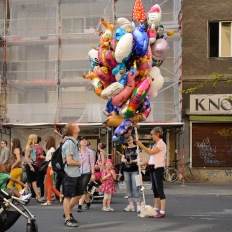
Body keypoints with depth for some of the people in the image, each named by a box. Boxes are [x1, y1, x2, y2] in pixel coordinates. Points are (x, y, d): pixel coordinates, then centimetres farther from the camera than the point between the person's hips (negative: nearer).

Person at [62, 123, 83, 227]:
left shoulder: (73, 142, 10)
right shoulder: (69, 143, -18)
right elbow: (69, 161, -22)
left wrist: (78, 164, 3)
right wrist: (79, 163, -5)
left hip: (76, 173, 9)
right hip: (70, 174, -9)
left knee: (79, 194, 16)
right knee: (68, 196, 2)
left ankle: (68, 212, 31)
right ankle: (67, 219, 11)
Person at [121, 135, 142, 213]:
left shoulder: (137, 148, -1)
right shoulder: (125, 149, 14)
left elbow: (139, 159, -8)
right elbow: (122, 159, 11)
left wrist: (132, 161, -26)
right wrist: (125, 160, -12)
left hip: (135, 170, -5)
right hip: (126, 170, 5)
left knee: (136, 188, -12)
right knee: (129, 188, 7)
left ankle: (138, 206, -13)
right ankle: (131, 205, 13)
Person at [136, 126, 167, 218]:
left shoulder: (161, 144, -10)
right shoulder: (155, 144, 18)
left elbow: (150, 152, -19)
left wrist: (140, 145, -20)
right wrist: (143, 163, 8)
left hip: (158, 168, -9)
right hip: (152, 168, 9)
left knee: (159, 190, -10)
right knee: (155, 189, 12)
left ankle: (162, 212, -10)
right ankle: (156, 209, 19)